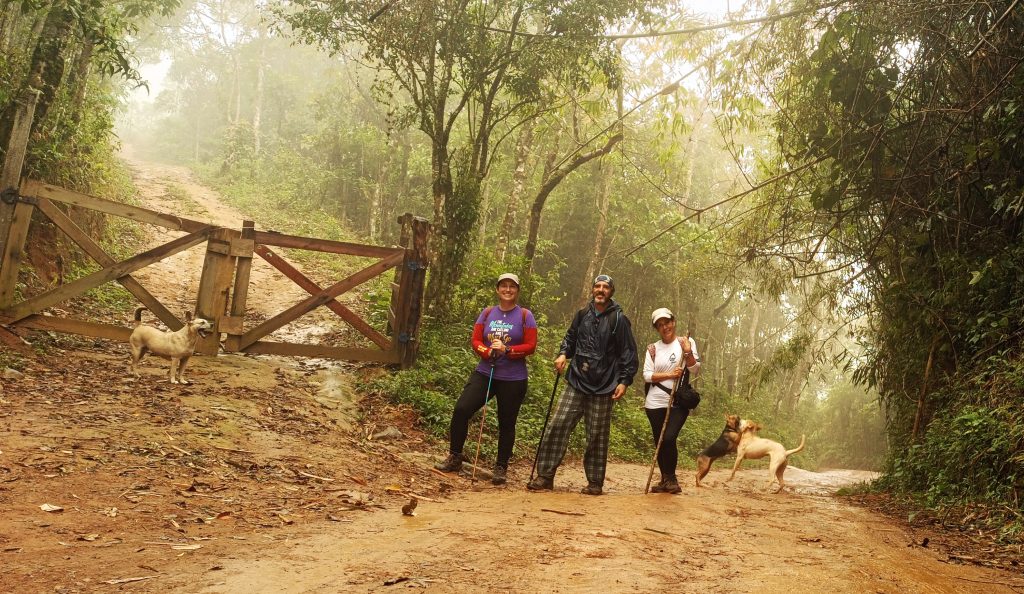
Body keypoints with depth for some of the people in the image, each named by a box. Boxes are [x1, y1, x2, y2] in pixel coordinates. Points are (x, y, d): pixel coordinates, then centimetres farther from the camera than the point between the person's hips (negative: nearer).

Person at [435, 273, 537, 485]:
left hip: (513, 380, -2)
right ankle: (454, 457, 5)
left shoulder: (525, 315, -1)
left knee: (506, 423, 6)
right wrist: (488, 351, -17)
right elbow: (476, 340, 4)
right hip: (484, 373, 3)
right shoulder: (487, 313, 8)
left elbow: (530, 346, -6)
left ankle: (501, 467, 20)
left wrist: (506, 350, -19)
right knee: (461, 409, -10)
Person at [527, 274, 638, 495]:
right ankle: (545, 476, 2)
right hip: (576, 382, 3)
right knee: (558, 425, -5)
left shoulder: (618, 319, -2)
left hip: (603, 387, -3)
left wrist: (624, 381, -8)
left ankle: (595, 482, 17)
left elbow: (629, 353, -1)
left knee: (597, 435, 4)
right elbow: (570, 338, 23)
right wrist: (563, 354, 4)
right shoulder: (582, 315, 9)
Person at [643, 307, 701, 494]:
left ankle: (671, 477, 3)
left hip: (679, 403, -2)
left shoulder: (687, 342, 2)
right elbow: (647, 375, -2)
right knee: (659, 443, 6)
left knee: (669, 438, -17)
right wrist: (669, 375, -15)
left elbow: (695, 372, -3)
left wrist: (688, 353, -18)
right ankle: (665, 480, 22)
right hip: (656, 403, 2)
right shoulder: (653, 349, 6)